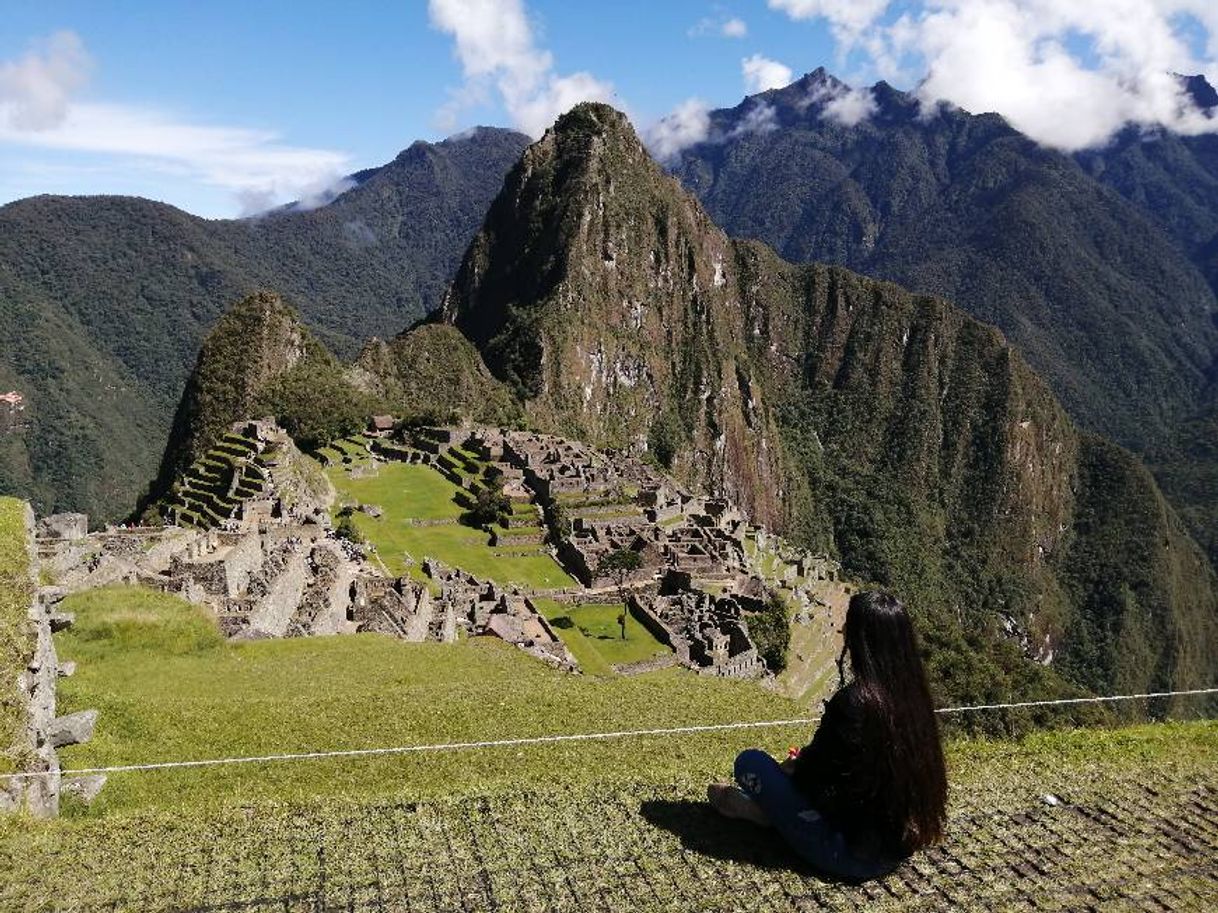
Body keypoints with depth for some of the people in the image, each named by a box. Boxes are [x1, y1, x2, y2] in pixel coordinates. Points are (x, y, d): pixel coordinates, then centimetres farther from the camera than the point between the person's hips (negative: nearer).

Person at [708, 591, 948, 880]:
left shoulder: (853, 702, -25)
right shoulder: (914, 697, -3)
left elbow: (815, 778, -14)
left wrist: (794, 767, 7)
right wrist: (804, 763, 15)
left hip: (851, 856, -8)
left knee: (750, 761, -2)